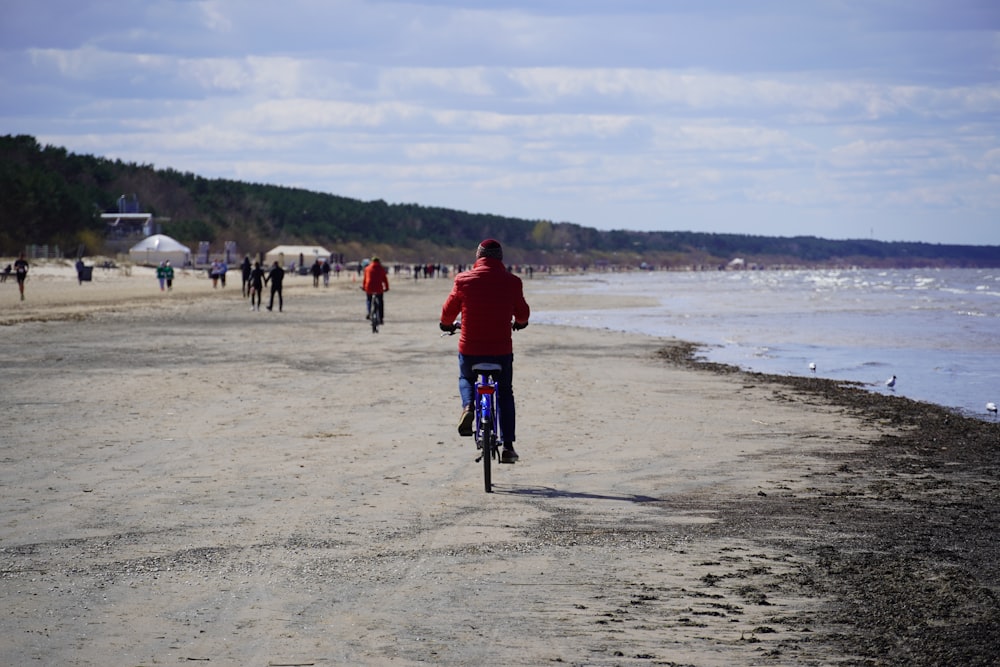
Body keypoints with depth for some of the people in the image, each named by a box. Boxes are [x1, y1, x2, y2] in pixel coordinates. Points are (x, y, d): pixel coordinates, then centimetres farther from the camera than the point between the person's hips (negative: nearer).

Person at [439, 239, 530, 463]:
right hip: (501, 350, 0)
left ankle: (468, 406, -2)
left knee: (466, 379, 29)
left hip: (470, 349, 0)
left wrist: (447, 325, 28)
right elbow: (523, 314, 8)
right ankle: (508, 446, 11)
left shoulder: (464, 280, -6)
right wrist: (519, 323, 33)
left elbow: (448, 312, 5)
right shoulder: (511, 282, -5)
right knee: (505, 394, 18)